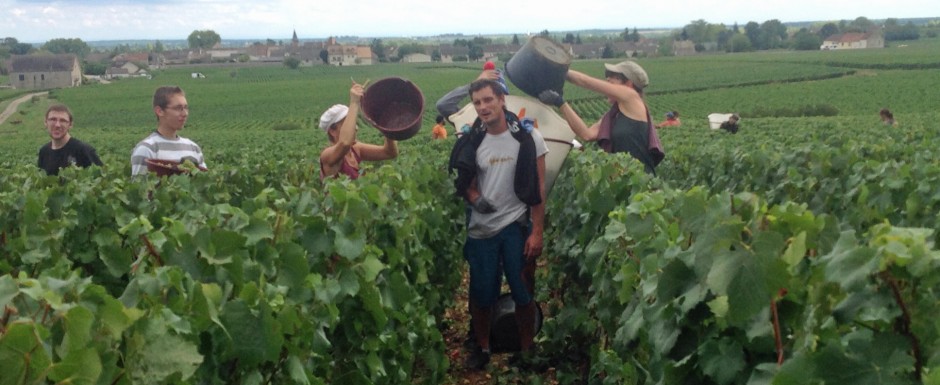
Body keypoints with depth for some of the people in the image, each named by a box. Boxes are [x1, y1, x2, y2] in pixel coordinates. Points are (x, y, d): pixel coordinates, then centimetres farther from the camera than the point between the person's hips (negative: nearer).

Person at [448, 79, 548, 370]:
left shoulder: (528, 137, -7)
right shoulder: (471, 141, 0)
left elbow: (538, 188, -5)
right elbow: (465, 181, 9)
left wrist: (537, 232, -10)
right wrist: (474, 198, -15)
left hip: (517, 226, -2)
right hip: (481, 229, 2)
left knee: (522, 293, 7)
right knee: (481, 293, 11)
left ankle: (527, 348, 26)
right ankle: (482, 347, 31)